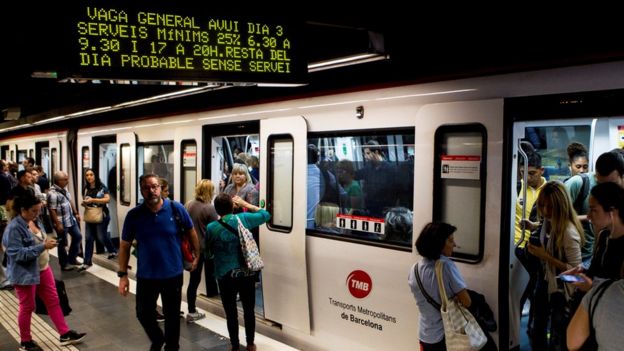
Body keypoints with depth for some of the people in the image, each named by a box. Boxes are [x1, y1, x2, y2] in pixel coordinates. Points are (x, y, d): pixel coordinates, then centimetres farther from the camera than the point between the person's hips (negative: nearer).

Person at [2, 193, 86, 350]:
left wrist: (48, 243, 2)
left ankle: (65, 334, 20)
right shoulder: (14, 228, -21)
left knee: (53, 301, 11)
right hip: (25, 274, -8)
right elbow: (18, 253, -26)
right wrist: (43, 246, -28)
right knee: (27, 307, 8)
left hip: (43, 269, 8)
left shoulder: (35, 221, 3)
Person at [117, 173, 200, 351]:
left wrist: (197, 256, 8)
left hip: (173, 274, -1)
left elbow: (191, 232, 5)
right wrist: (123, 274, -4)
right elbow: (125, 246, -1)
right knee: (143, 314, 16)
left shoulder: (176, 209, -10)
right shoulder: (133, 215, -8)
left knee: (172, 316, 13)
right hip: (146, 275, 1)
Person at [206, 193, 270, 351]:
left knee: (231, 313, 12)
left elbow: (209, 252, 8)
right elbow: (265, 214, 9)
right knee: (249, 310, 15)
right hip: (247, 273, 1)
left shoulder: (211, 228, -6)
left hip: (225, 276, -1)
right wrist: (244, 204, 12)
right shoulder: (243, 218, -7)